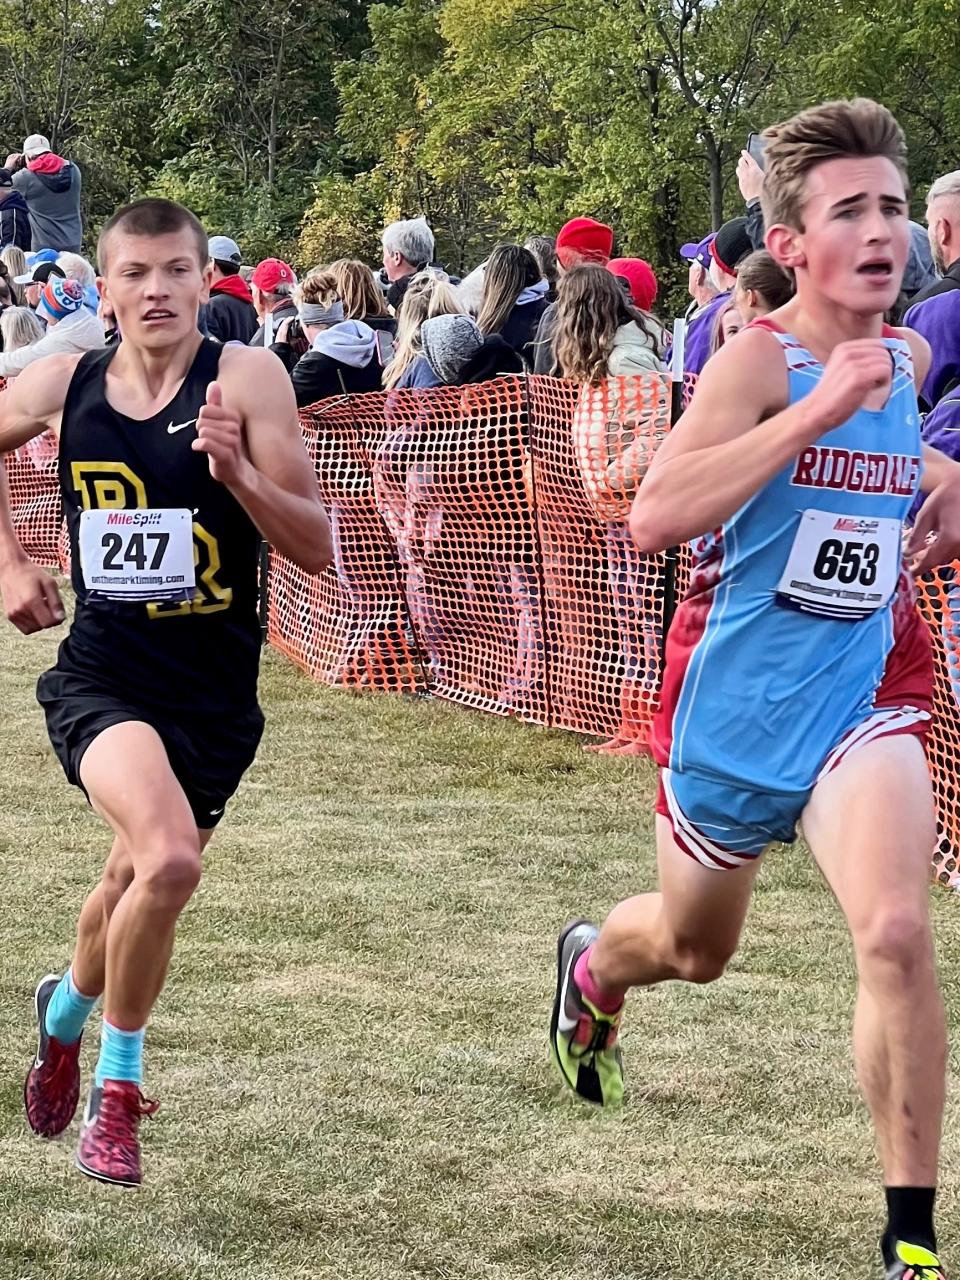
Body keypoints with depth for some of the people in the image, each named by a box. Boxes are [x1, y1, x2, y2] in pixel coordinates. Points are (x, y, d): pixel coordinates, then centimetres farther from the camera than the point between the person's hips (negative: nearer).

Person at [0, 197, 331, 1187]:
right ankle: (117, 1085, -4)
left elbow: (314, 549, -12)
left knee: (135, 887, 17)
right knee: (169, 858, -26)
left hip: (215, 693, 1)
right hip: (102, 676, -1)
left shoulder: (246, 379, -10)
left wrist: (237, 471, -27)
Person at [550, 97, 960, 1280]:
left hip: (861, 691, 2)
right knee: (693, 948, 21)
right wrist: (819, 407, -36)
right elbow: (653, 518, -33)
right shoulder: (758, 359, -18)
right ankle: (593, 967, 61)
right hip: (735, 696, -2)